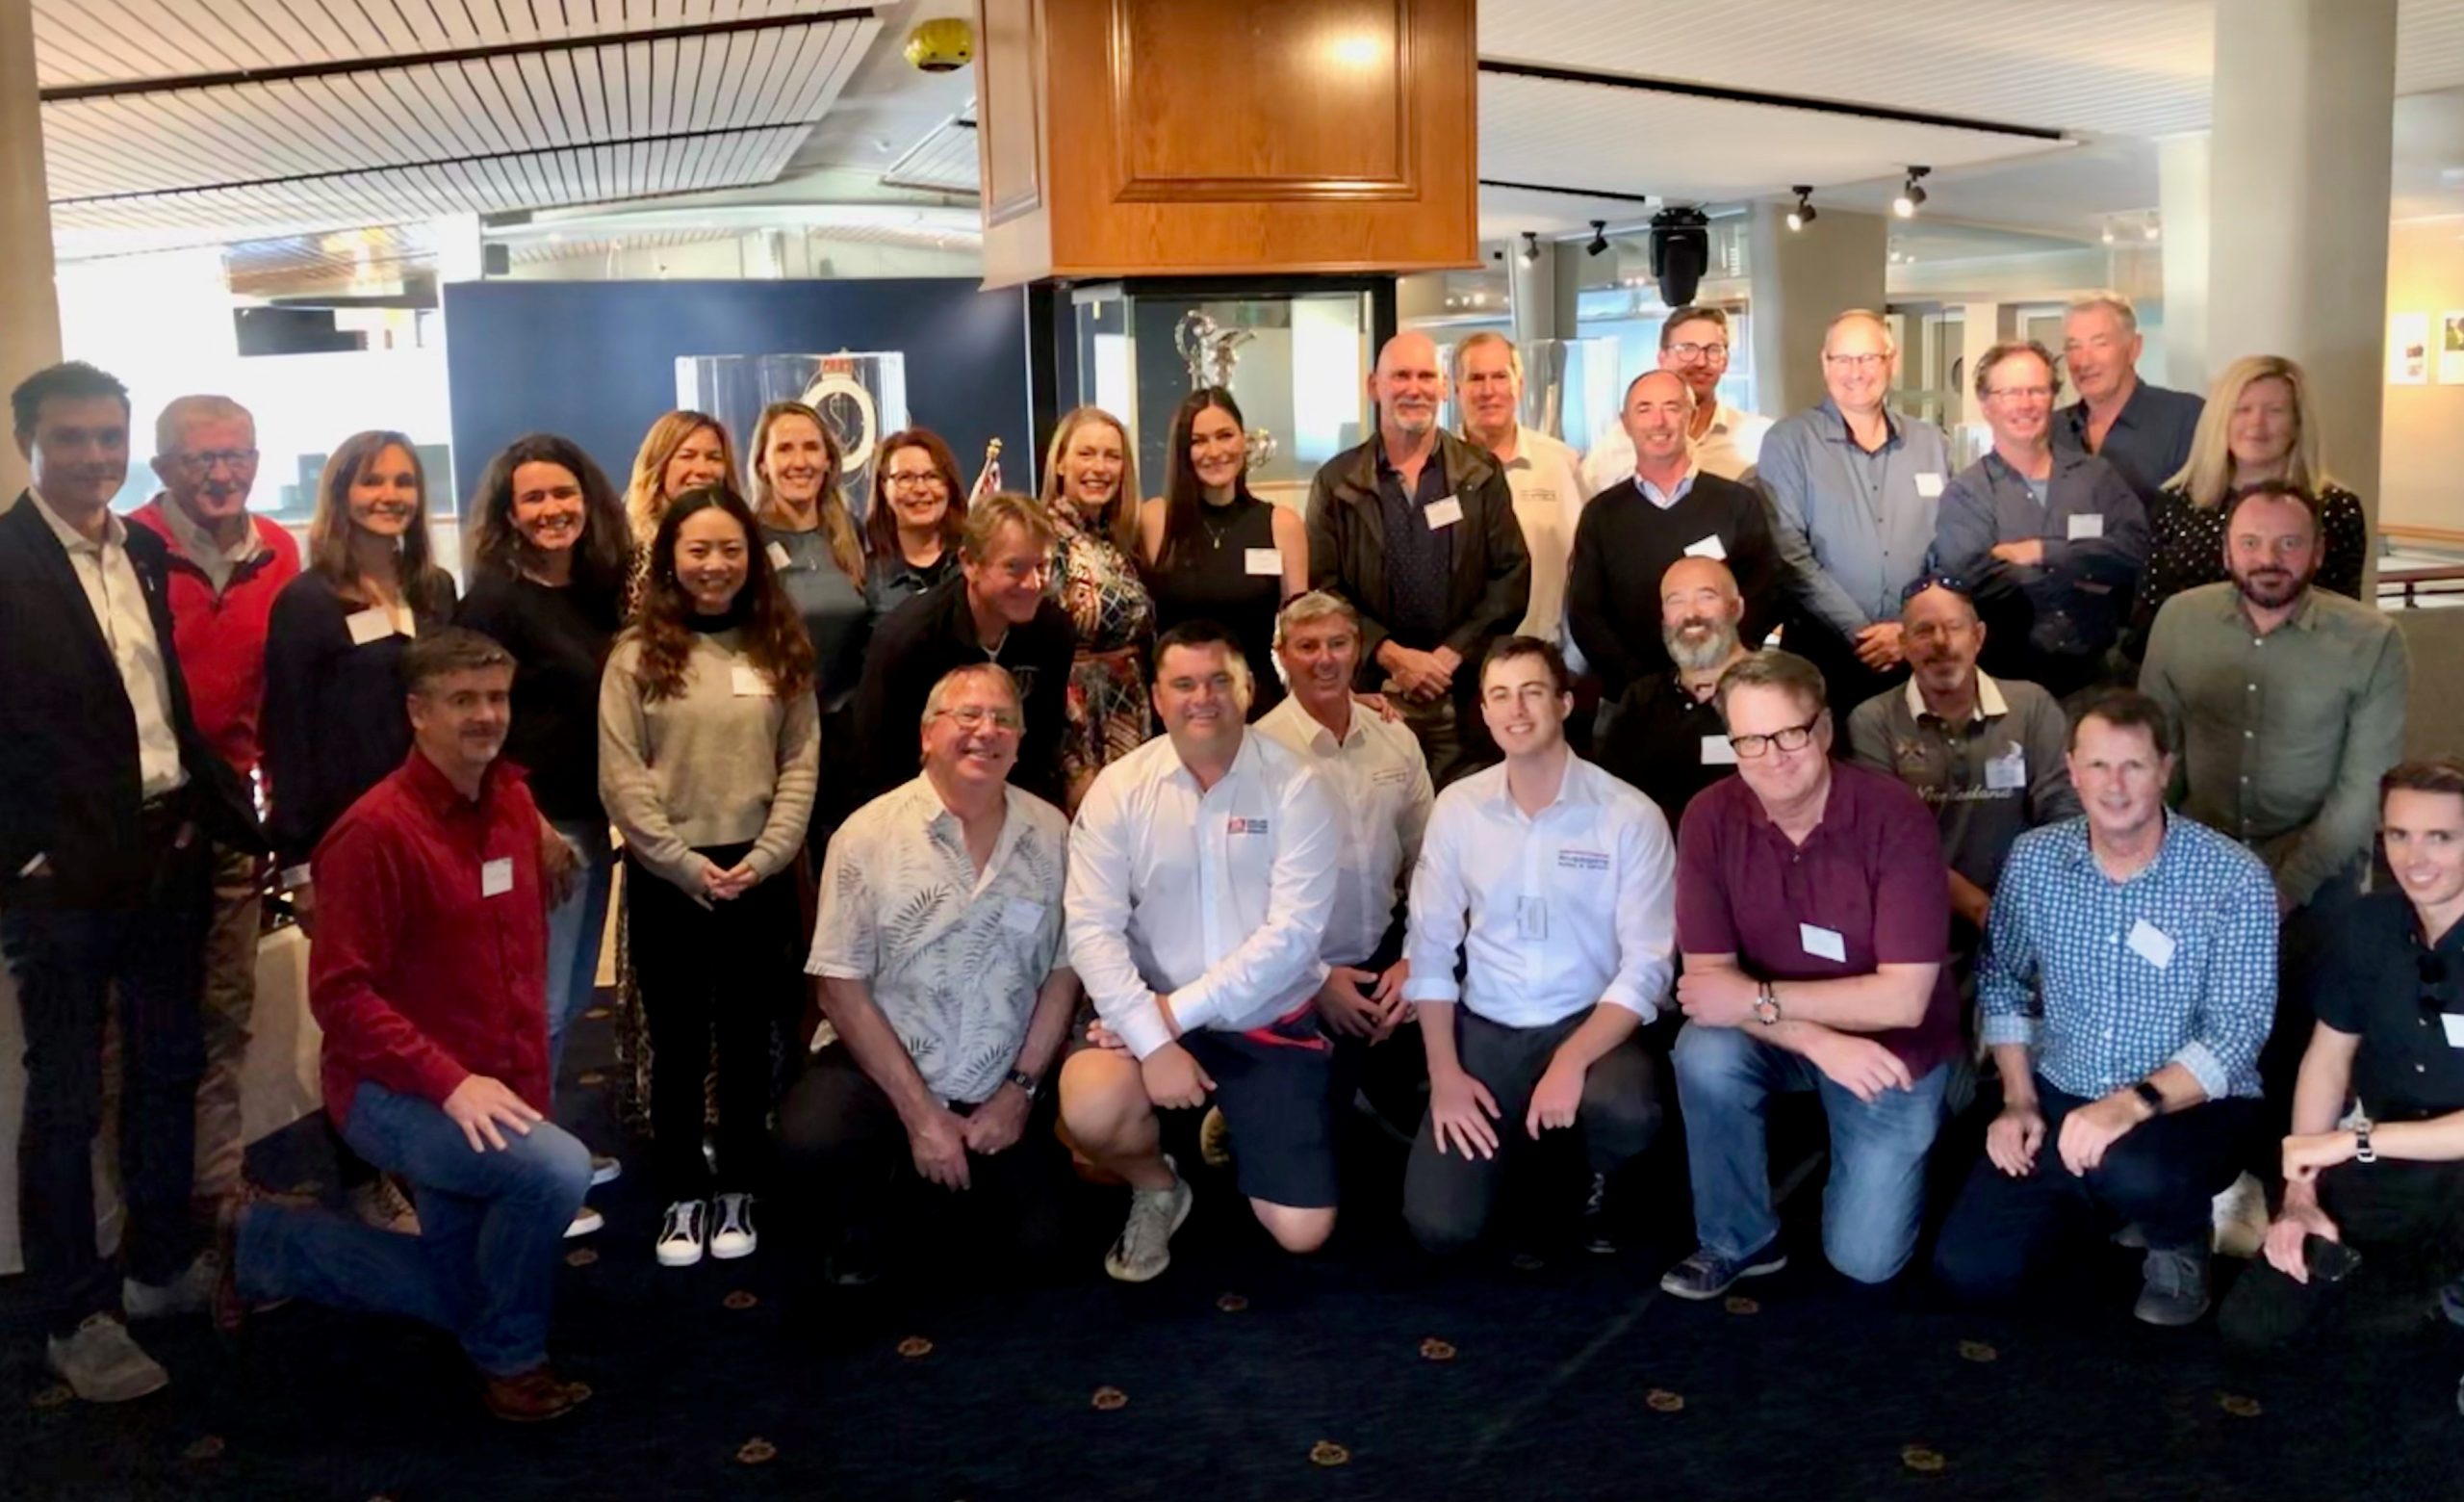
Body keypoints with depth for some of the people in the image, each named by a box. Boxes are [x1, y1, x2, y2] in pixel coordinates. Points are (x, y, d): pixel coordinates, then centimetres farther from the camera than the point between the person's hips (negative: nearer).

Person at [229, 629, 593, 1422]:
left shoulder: (513, 803, 2)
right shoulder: (377, 830, -20)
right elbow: (340, 993, -21)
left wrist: (527, 1076, 11)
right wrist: (448, 1080, -28)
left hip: (491, 1088, 8)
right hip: (392, 1091, -8)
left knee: (456, 1293, 18)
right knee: (557, 1168, -32)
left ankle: (266, 1244, 36)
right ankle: (509, 1355, -6)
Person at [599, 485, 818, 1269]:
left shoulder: (781, 649, 5)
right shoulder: (638, 654, -2)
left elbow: (801, 764, 1)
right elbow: (620, 778, -6)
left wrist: (765, 856, -10)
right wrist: (687, 864, -12)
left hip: (760, 876, 2)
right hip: (665, 877, -1)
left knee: (748, 1038, 10)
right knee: (678, 1042, 8)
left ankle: (738, 1190, 23)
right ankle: (682, 1195, 20)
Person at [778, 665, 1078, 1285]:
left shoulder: (1051, 834, -2)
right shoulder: (868, 834, -10)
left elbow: (1064, 972, 2)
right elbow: (843, 988, -11)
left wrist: (1019, 1090, -6)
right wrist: (919, 1112, -15)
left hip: (1003, 1087, 3)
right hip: (882, 1069, -2)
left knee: (1039, 1244, -1)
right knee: (810, 1141, -30)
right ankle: (860, 1231, 6)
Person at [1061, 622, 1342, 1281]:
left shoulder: (1294, 786, -8)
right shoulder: (1120, 788, -4)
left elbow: (1294, 930, -15)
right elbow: (1092, 927, -11)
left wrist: (1180, 1009, -19)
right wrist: (1153, 1040, -22)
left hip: (1271, 1021, 0)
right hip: (1152, 1015, 1)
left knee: (1302, 1231, -6)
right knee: (1089, 1110, -31)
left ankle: (1232, 1131, 29)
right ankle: (1156, 1186, 6)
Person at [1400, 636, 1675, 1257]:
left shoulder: (1630, 816, -10)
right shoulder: (1458, 808, -1)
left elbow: (1647, 966, -13)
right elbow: (1431, 948, 3)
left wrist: (1571, 1062, -26)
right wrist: (1444, 1073, -7)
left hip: (1590, 1021, -2)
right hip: (1484, 1028, 2)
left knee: (1628, 1112, -36)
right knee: (1438, 1225, -13)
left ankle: (1597, 1181, 4)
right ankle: (1511, 1146, 24)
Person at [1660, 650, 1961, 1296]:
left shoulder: (1894, 816, -25)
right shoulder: (1710, 817, -17)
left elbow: (1903, 1000, -26)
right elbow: (1708, 977, -16)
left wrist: (1757, 999, -25)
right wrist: (1820, 1043, -30)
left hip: (1890, 1047, -2)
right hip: (1776, 1036, 2)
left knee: (1865, 1258, -6)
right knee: (1704, 1056, -31)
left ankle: (1898, 1153, 29)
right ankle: (1738, 1240, -6)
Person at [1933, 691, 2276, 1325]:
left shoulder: (2234, 879, -15)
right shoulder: (2033, 859, -3)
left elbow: (2237, 1037, -18)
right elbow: (2002, 981, 10)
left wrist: (2137, 1103, -33)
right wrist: (2018, 1100, 0)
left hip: (2190, 1104, -4)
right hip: (2059, 1097, 4)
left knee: (2132, 1169, -39)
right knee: (1968, 1268, -10)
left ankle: (2181, 1241, 0)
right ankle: (2093, 1198, 21)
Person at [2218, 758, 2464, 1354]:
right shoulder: (2369, 925, -4)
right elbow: (2328, 1058, 6)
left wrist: (2355, 1141, -24)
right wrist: (2299, 1195, -1)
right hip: (2383, 1170, 4)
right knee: (2250, 1323, -5)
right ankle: (2345, 1251, 23)